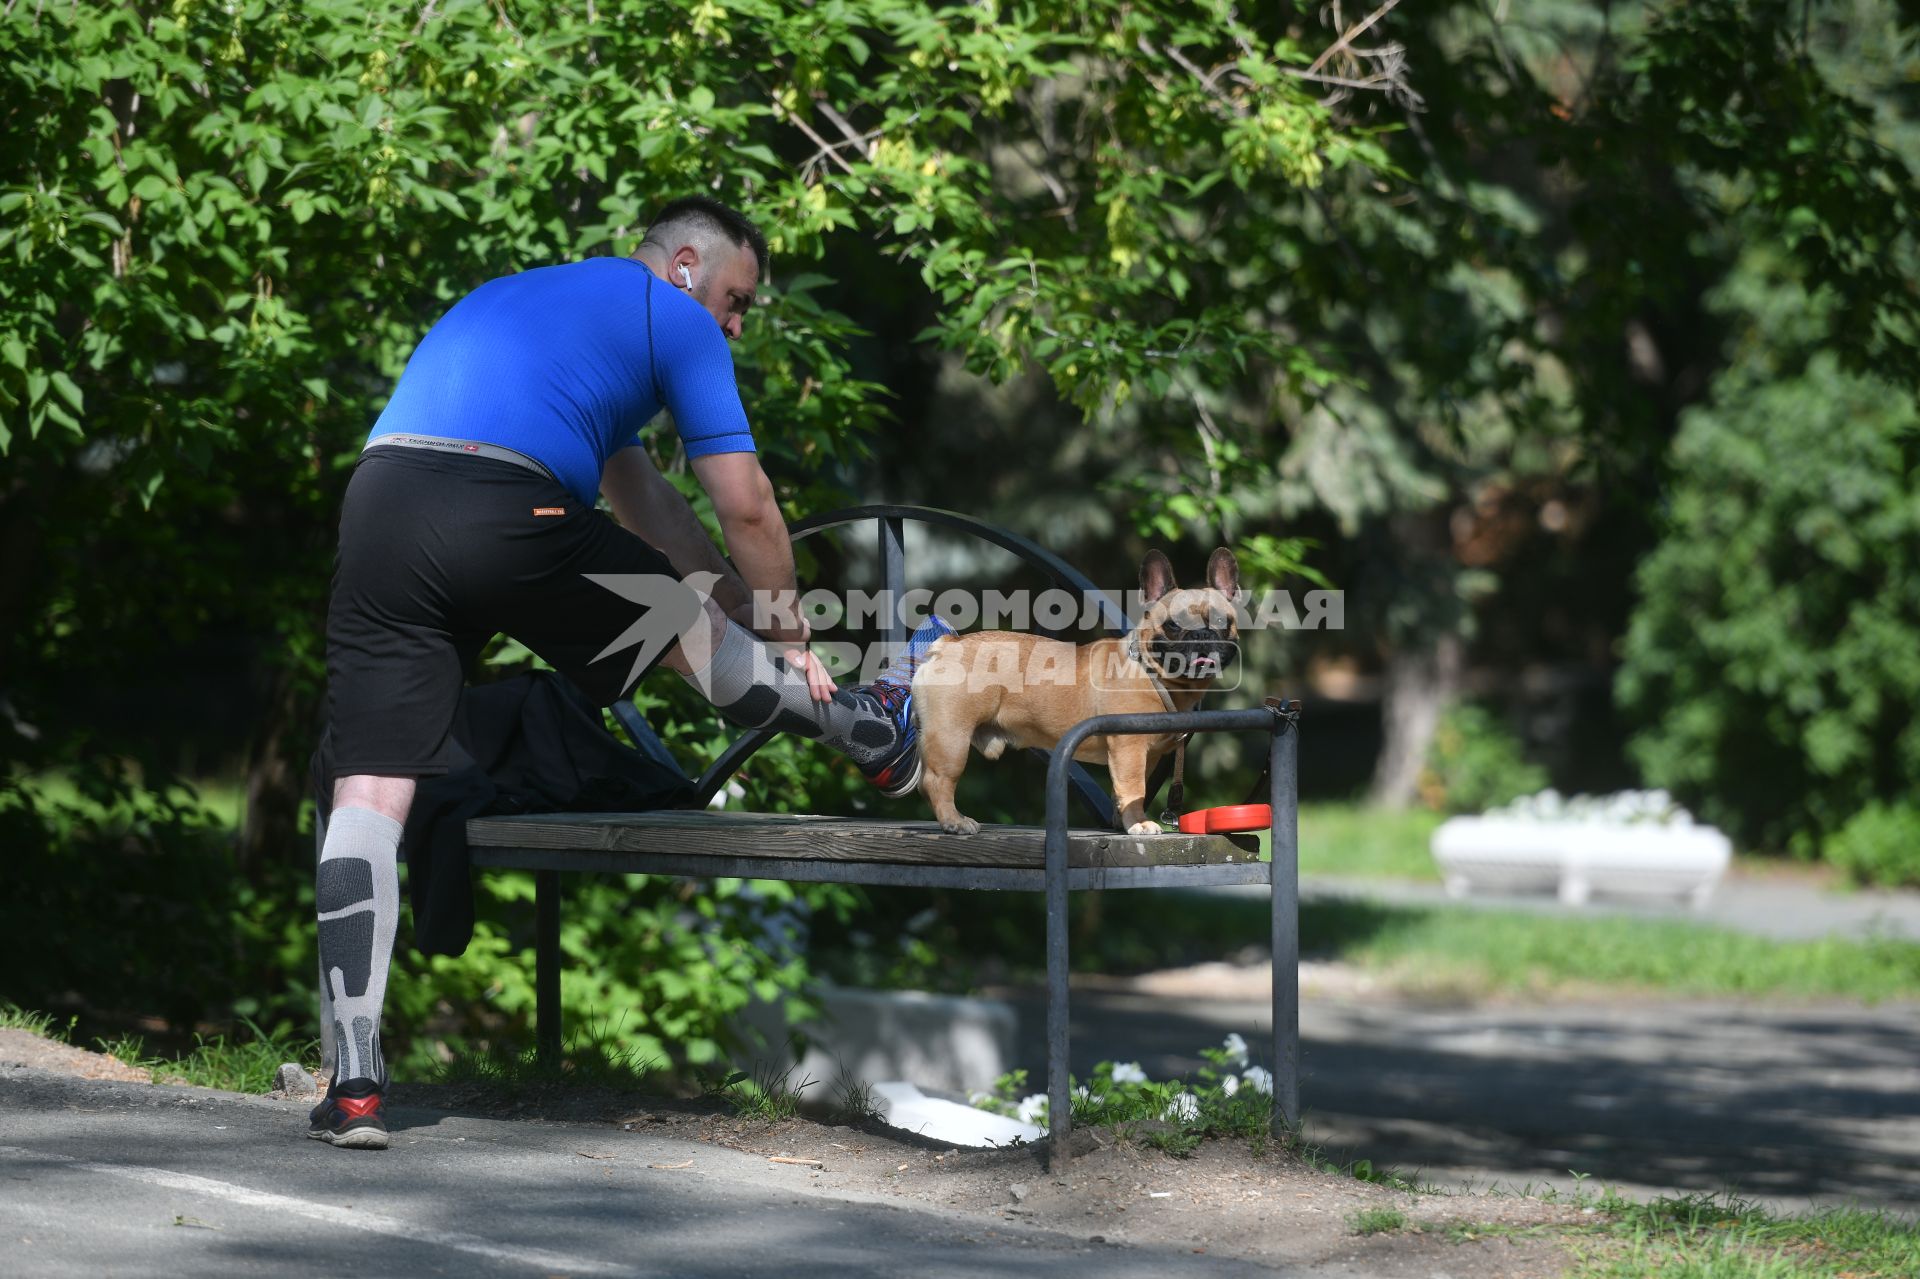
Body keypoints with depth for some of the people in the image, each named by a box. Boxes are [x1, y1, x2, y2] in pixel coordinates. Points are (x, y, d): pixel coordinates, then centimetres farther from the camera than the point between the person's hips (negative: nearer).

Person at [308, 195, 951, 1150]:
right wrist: (790, 640, 27)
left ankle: (354, 1082, -6)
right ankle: (872, 732, 46)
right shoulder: (674, 318, 14)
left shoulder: (517, 296, 37)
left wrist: (740, 599, 43)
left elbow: (643, 503, 40)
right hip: (506, 516, -6)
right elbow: (745, 509, 12)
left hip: (377, 511, 6)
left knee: (367, 793, -1)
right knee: (694, 625, 22)